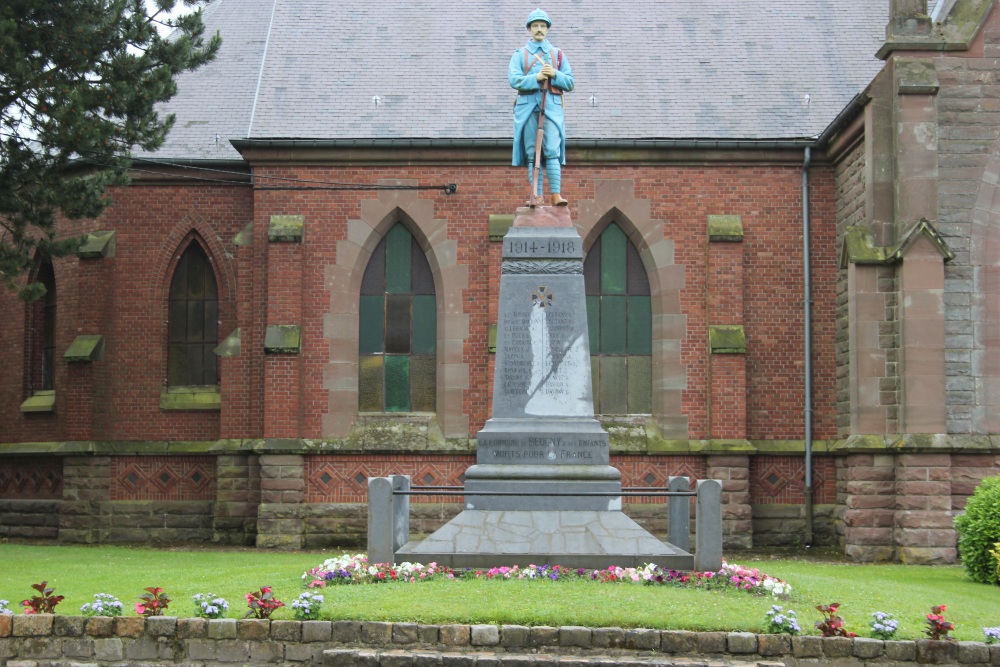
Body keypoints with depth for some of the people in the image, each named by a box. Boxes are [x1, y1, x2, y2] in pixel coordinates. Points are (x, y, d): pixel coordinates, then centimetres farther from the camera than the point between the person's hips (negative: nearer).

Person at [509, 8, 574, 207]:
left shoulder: (558, 54, 17)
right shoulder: (519, 55, 13)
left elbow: (569, 83, 9)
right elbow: (514, 80, -3)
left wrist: (554, 74, -9)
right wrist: (536, 78, -15)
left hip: (551, 107, 0)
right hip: (527, 106, 0)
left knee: (552, 151, -12)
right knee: (532, 153, -1)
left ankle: (556, 194, -18)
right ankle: (536, 195, 0)